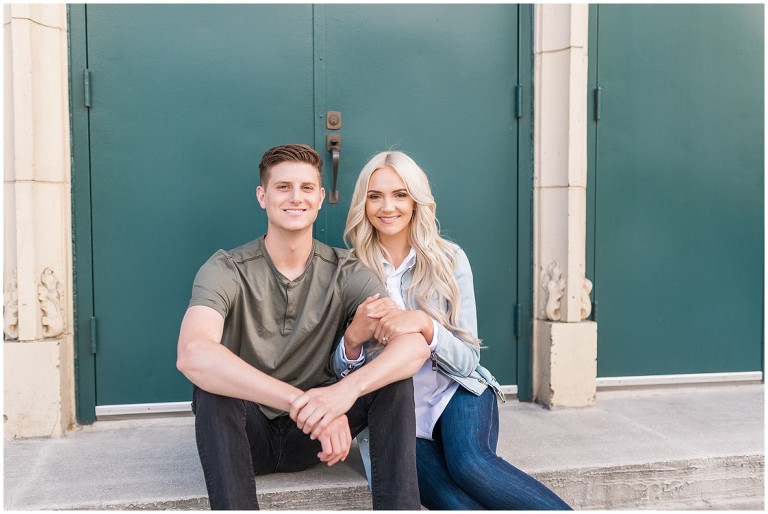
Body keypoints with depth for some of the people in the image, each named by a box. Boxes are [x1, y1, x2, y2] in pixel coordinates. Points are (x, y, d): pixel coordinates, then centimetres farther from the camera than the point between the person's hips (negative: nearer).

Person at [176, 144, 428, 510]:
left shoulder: (345, 273, -8)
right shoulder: (226, 271, -14)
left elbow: (415, 345, -23)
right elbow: (191, 355, -36)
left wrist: (347, 388, -43)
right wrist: (301, 402, -45)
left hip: (312, 431, 2)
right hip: (246, 434, -1)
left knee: (394, 379, -21)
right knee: (212, 381, -33)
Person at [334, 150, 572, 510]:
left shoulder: (448, 259, -2)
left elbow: (467, 359, -5)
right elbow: (338, 369, 3)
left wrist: (425, 325, -25)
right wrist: (353, 340, -21)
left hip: (455, 391, 0)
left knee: (469, 462, -34)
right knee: (453, 501, -30)